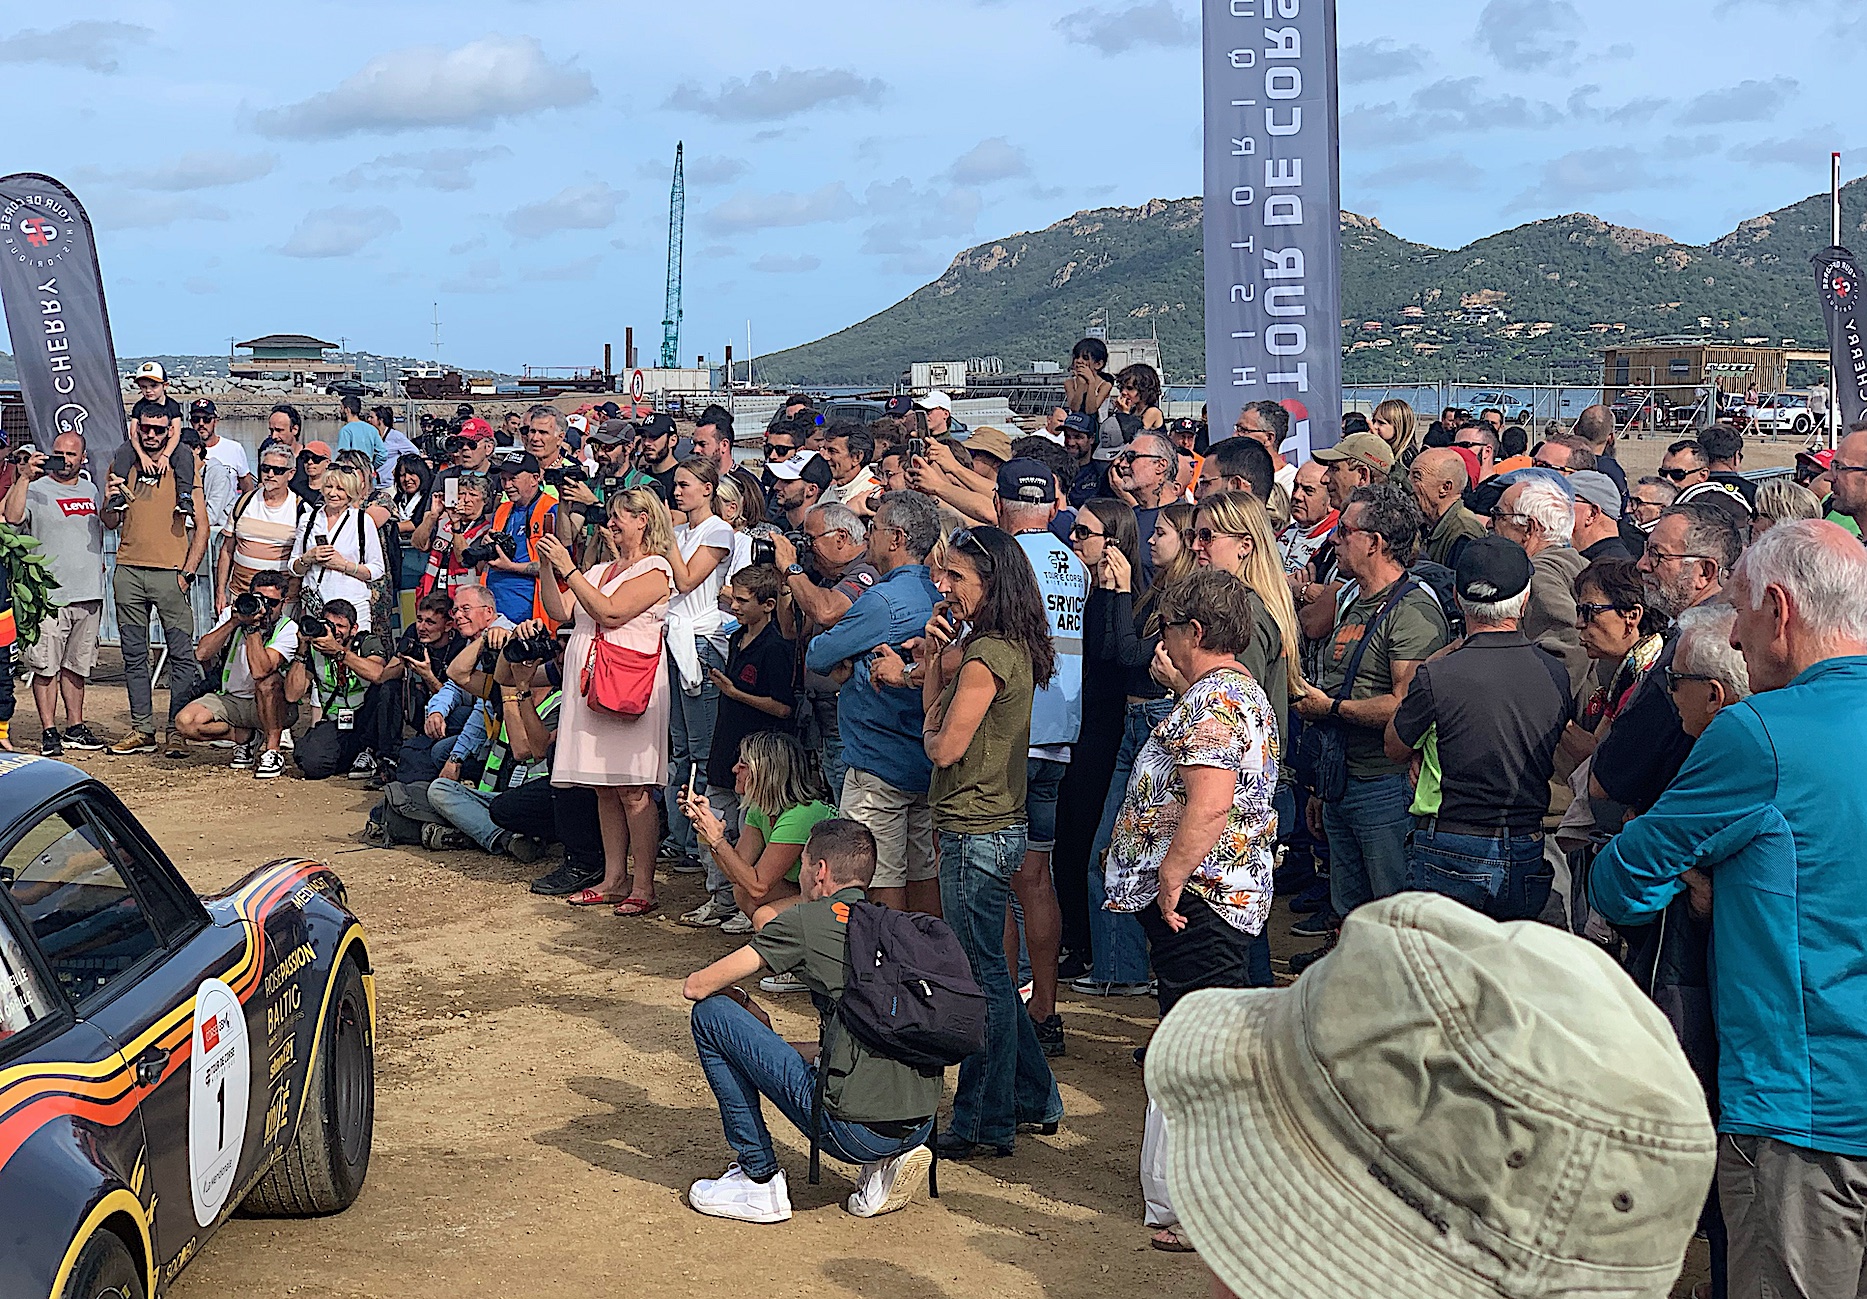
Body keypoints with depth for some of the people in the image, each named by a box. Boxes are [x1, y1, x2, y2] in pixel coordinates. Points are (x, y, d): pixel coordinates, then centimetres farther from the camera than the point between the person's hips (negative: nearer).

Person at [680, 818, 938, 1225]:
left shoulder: (807, 920, -1)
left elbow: (696, 986, 3)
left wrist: (742, 1003, 23)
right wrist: (778, 1053, 35)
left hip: (855, 1130, -7)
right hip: (920, 1125, 7)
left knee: (711, 1013, 4)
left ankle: (759, 1179, 10)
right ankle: (886, 1164, 15)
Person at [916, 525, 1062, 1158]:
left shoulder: (987, 655, -19)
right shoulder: (1009, 648, 11)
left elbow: (944, 746, -18)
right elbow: (937, 715, 15)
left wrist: (933, 693, 2)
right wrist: (932, 660, 3)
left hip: (976, 833, -10)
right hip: (994, 826, 10)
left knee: (982, 978, -1)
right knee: (987, 973, 19)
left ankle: (985, 1125, 9)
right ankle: (1034, 1098, 29)